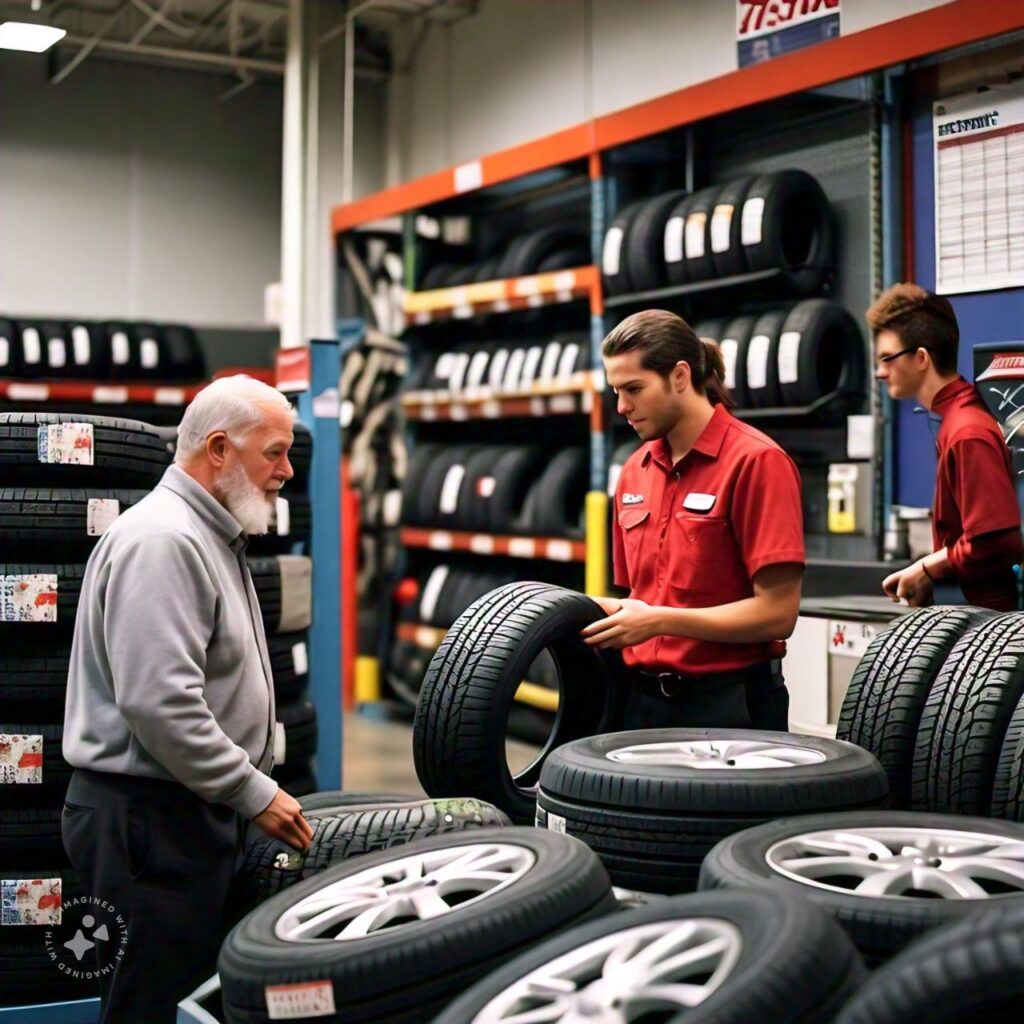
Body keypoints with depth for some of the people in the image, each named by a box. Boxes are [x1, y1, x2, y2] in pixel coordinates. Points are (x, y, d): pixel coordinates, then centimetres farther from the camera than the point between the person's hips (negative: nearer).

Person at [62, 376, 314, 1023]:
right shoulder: (162, 539, -17)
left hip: (190, 811, 10)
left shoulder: (207, 537, 17)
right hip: (147, 817, -10)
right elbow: (160, 704, -25)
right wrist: (256, 794, -17)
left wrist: (253, 788, 17)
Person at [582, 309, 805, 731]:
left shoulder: (755, 461, -13)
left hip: (730, 705, -6)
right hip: (644, 698, 6)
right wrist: (612, 618, -3)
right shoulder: (634, 473, 9)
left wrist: (659, 621, -18)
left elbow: (777, 611, -17)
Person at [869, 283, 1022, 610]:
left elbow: (993, 544, -24)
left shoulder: (968, 432, -19)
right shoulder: (958, 419, 9)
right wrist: (924, 573, 7)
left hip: (984, 611, -9)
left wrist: (927, 569, -10)